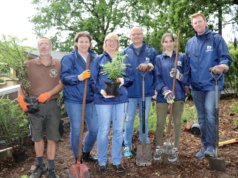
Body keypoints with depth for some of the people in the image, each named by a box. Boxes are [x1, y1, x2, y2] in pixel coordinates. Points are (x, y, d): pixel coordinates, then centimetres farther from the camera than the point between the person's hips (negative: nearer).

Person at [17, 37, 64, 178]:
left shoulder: (58, 64, 1)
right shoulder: (29, 64, 1)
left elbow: (61, 84, -1)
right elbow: (23, 84, 5)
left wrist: (48, 94, -15)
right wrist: (21, 99, -11)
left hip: (52, 105, 0)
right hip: (34, 105, 1)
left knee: (52, 138, 5)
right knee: (37, 137, 13)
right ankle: (40, 166, 31)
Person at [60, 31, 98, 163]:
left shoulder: (95, 58, 9)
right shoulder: (69, 58, -4)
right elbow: (64, 77, -13)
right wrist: (79, 77, -29)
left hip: (90, 99, 4)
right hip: (74, 99, -4)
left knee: (94, 129, 7)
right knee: (76, 130, 3)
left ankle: (86, 153, 34)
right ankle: (77, 159, 23)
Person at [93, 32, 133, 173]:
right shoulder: (99, 59, 4)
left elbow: (130, 78, 12)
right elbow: (93, 80, -1)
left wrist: (123, 80, -11)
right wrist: (101, 91, -18)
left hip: (121, 98, 3)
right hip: (103, 99, -3)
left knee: (119, 130, 8)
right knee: (104, 131, 1)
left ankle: (117, 161, 20)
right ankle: (102, 161, 16)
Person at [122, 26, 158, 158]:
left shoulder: (151, 52, 5)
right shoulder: (125, 52, 4)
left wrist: (151, 67, -16)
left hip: (146, 91, 1)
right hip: (130, 91, 0)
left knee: (144, 119, 12)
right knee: (129, 119, 5)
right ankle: (127, 146, 16)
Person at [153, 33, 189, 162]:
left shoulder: (182, 57, 6)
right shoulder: (158, 59, 5)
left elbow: (187, 76, 1)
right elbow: (157, 78, -5)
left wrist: (179, 75, -21)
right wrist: (165, 91, -20)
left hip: (178, 95, 0)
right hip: (162, 95, 0)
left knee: (177, 123, 9)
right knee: (160, 123, 6)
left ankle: (175, 149, 22)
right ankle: (159, 148, 22)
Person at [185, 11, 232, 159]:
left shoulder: (216, 38, -1)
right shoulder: (190, 43, 12)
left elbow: (226, 58, -6)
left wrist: (222, 66, -28)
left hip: (212, 84, -5)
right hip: (196, 85, 5)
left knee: (210, 114, -18)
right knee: (202, 117, 11)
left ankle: (211, 146, -6)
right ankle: (205, 146, 22)